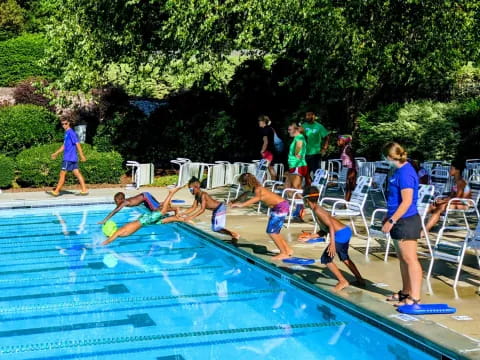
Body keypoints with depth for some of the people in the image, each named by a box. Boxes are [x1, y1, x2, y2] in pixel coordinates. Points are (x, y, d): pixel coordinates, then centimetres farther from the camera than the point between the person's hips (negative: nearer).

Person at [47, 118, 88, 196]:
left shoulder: (71, 132, -12)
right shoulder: (67, 133, 17)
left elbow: (77, 144, -17)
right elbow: (64, 145, 27)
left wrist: (82, 156, -21)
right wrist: (56, 153, 30)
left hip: (68, 158, -9)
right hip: (73, 158, 9)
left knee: (62, 174, -3)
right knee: (77, 173, 5)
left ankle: (56, 191, 3)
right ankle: (84, 190, 4)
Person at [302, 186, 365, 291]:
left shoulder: (317, 210, -12)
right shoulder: (318, 209, 17)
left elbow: (331, 225, -22)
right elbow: (324, 229, 21)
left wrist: (332, 243, -29)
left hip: (341, 234, -10)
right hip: (346, 231, 10)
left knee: (326, 259, -1)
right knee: (344, 258, 27)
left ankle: (343, 281, 1)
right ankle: (360, 280, 36)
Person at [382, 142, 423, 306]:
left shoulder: (405, 173, -19)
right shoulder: (400, 170, 12)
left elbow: (407, 202, -23)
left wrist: (391, 221, -20)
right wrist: (389, 216, 23)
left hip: (406, 222, -10)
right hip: (400, 221, 10)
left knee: (410, 259, -6)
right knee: (403, 259, 17)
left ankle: (415, 297, -2)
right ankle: (406, 291, 27)